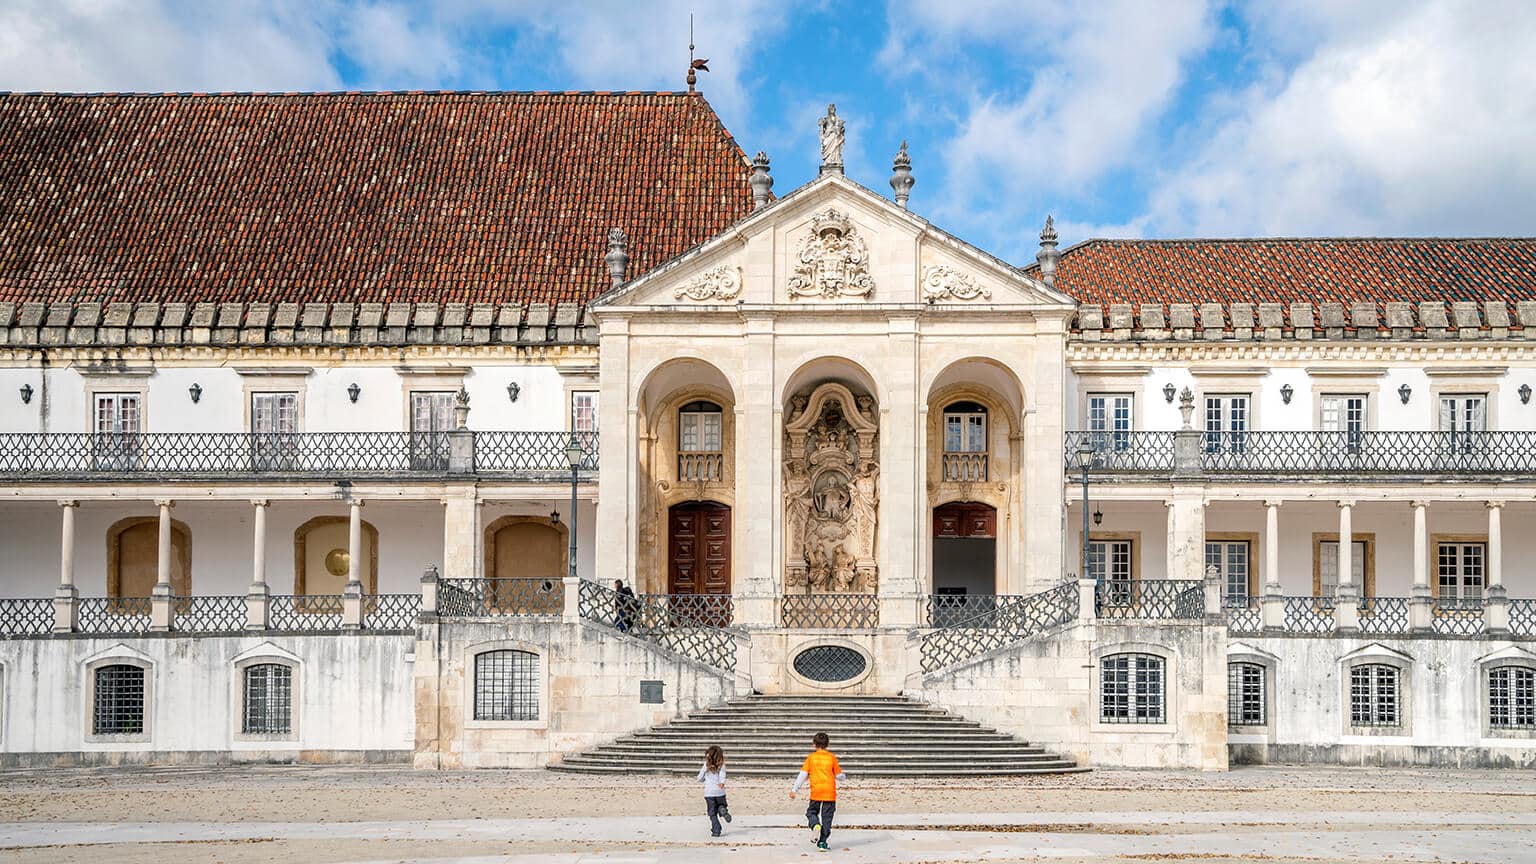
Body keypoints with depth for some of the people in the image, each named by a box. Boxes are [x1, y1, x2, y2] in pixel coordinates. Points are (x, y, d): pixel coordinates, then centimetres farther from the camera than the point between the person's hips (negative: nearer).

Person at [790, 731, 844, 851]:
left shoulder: (811, 757, 3)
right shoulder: (832, 757, 2)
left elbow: (803, 774, -2)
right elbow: (839, 776, 3)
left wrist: (794, 789, 0)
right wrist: (841, 776, 28)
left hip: (816, 792, 0)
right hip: (830, 792, 0)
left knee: (811, 812, 16)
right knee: (826, 817, 7)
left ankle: (815, 825, -16)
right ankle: (822, 842, 2)